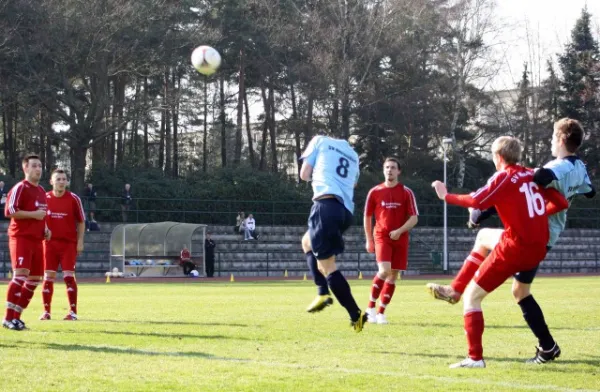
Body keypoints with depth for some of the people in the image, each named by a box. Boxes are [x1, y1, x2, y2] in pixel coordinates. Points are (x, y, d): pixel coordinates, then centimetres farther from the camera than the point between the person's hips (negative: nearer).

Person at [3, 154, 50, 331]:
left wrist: (45, 229, 14)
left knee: (35, 279, 7)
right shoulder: (20, 188, -9)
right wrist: (33, 214, -19)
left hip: (37, 240, 9)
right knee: (21, 274, -18)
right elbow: (9, 211, -18)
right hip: (21, 238, -9)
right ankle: (8, 318, -16)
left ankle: (16, 316, 14)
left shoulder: (41, 191, 18)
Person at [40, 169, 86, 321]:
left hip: (69, 243, -2)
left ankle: (73, 311, -1)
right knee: (48, 277, 2)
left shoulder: (73, 199, -2)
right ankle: (46, 311, 8)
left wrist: (80, 242, -3)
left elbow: (81, 222, 2)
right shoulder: (45, 198, 3)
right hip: (50, 242, 2)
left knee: (69, 276, -6)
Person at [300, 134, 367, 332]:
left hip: (326, 203, -7)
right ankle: (323, 292, 8)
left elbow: (304, 174, 11)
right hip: (346, 210, 7)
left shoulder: (320, 141, 13)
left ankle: (355, 314, -13)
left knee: (327, 265, -5)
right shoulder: (353, 154, 27)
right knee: (307, 241, 26)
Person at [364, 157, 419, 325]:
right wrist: (369, 240, 8)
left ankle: (381, 312, 13)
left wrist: (399, 231, -16)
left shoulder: (406, 192, 1)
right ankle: (371, 307, -5)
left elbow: (414, 218, -2)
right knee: (384, 271, -21)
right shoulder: (374, 192, 3)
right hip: (381, 237, -2)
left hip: (400, 239, 2)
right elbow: (367, 217, 11)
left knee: (393, 275, 3)